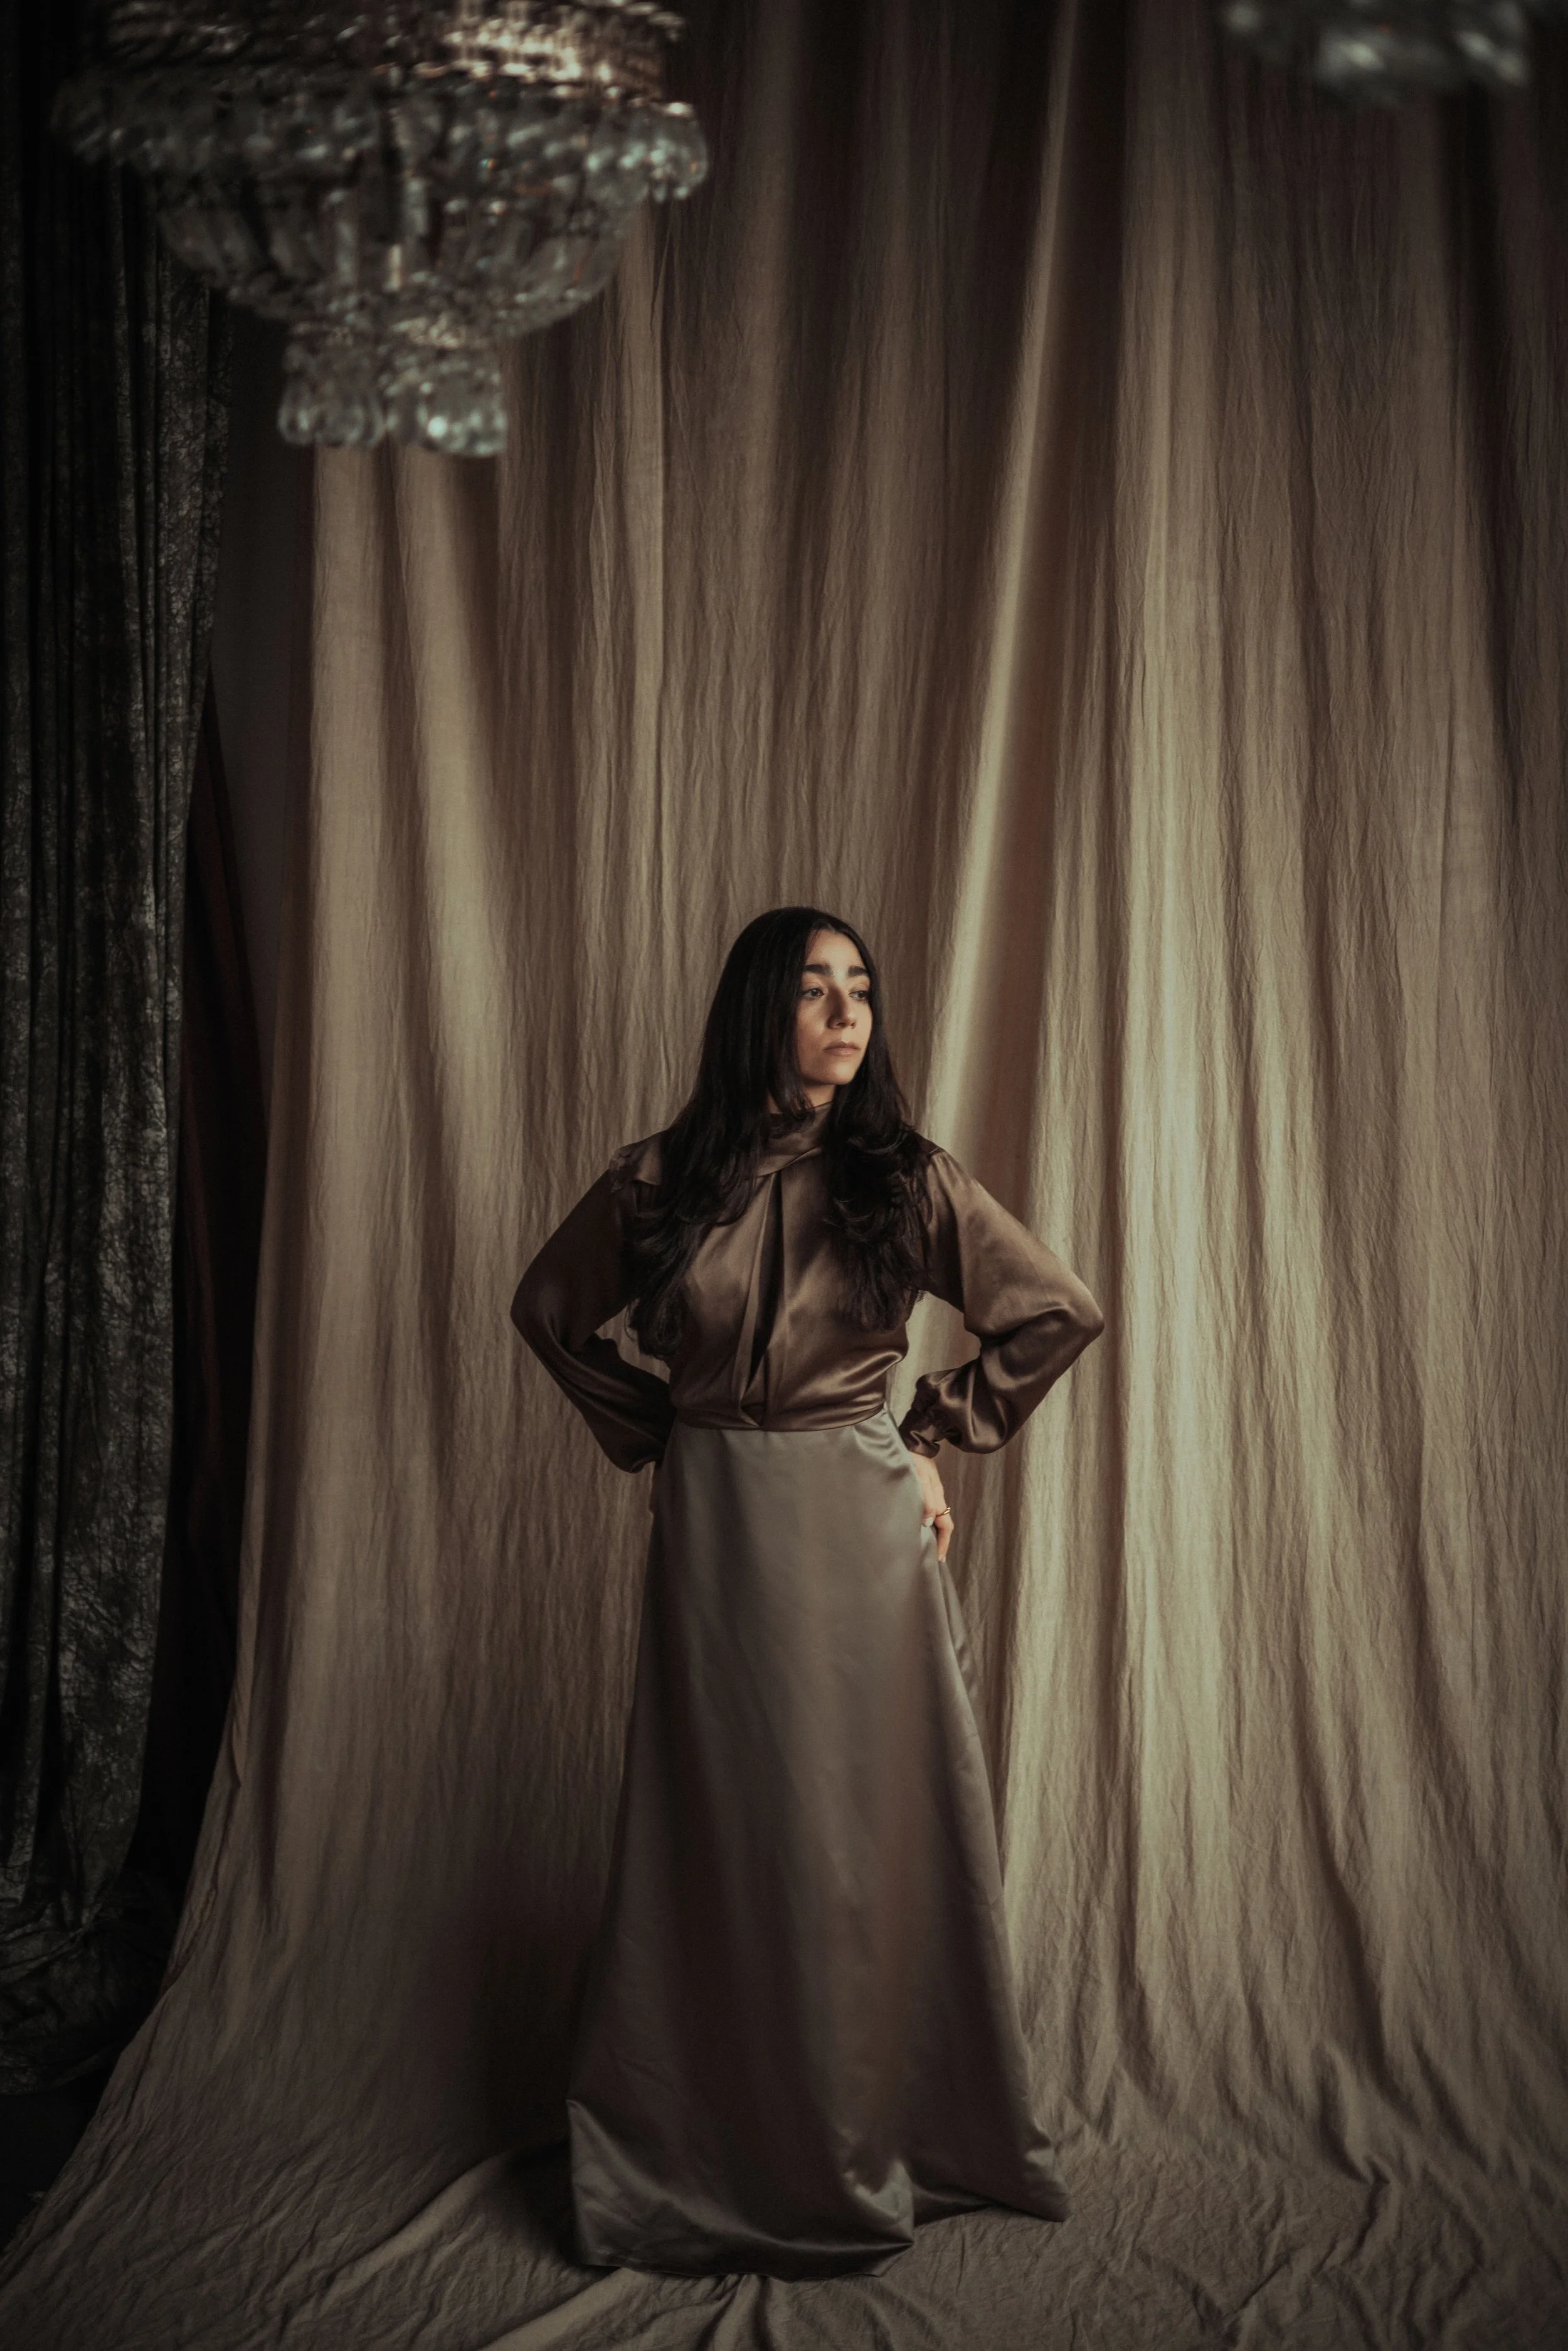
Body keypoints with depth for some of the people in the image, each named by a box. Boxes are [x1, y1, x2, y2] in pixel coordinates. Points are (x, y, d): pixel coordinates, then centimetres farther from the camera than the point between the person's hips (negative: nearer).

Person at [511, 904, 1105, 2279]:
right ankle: (723, 2145, 20)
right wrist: (652, 1434, 7)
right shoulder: (662, 1179, -1)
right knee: (724, 1829, 6)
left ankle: (893, 2131, 21)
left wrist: (937, 1436, 1)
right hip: (714, 1530, 0)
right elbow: (549, 1312, 14)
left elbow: (1060, 1314, 1)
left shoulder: (906, 1179, -3)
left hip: (862, 1524, 0)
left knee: (877, 1821, 5)